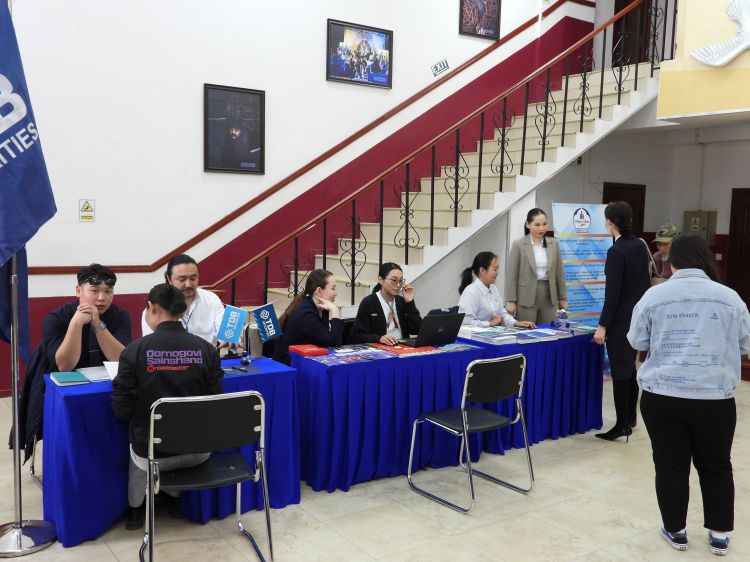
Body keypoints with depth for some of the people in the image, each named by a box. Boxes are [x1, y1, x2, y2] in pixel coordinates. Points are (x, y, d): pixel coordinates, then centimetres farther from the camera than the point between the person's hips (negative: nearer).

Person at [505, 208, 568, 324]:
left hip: (549, 297, 3)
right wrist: (511, 301, -9)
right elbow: (512, 275, -5)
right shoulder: (519, 245, -3)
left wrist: (563, 298, 10)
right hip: (526, 299, -3)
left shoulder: (554, 244, 8)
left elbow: (559, 273, 11)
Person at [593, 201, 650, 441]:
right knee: (629, 368, 18)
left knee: (620, 371, -1)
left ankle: (622, 424, 4)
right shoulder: (640, 245, 6)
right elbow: (643, 281, 12)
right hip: (639, 314, 8)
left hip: (621, 318, -8)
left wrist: (603, 325, -16)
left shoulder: (616, 251, -18)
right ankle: (630, 418, 27)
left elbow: (613, 293, -19)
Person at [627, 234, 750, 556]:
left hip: (662, 395, -1)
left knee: (670, 465, 10)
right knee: (716, 466, 16)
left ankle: (676, 531, 20)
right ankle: (719, 535, 23)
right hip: (715, 398, 1)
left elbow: (637, 342, 4)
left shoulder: (653, 296, -3)